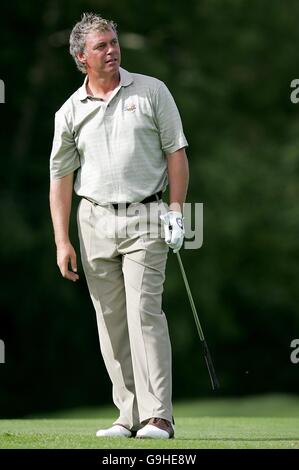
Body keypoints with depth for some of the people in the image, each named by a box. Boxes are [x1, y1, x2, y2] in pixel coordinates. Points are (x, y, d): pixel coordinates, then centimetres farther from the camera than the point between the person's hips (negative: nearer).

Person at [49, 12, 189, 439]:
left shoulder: (152, 91, 2)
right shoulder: (70, 111, 7)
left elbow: (176, 152, 3)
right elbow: (61, 178, 9)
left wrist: (176, 209, -6)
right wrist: (62, 242, 3)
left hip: (144, 219, -3)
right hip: (94, 221, 3)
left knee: (145, 312, -13)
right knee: (111, 322, 4)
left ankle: (158, 417, -15)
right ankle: (130, 415, 10)